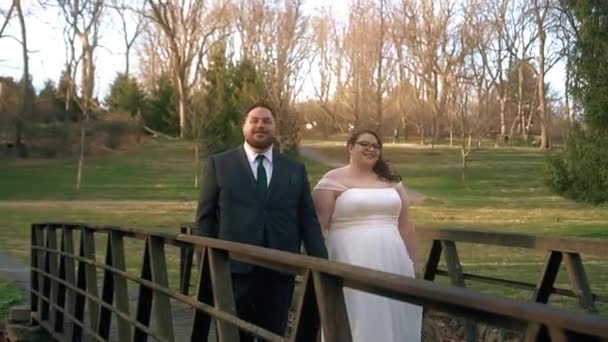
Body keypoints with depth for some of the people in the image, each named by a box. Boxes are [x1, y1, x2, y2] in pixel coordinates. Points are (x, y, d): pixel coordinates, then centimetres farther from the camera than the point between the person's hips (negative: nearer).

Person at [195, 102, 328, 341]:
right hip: (234, 269, -1)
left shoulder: (295, 169, 10)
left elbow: (308, 219, 7)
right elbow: (205, 216, 6)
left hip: (280, 271, 2)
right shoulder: (219, 164, 6)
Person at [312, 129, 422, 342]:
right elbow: (318, 225, -5)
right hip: (351, 262, -4)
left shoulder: (391, 181, 14)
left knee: (393, 319, 7)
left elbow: (405, 224, 16)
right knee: (357, 321, -2)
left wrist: (412, 262, 12)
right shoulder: (333, 181, -1)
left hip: (391, 263, 5)